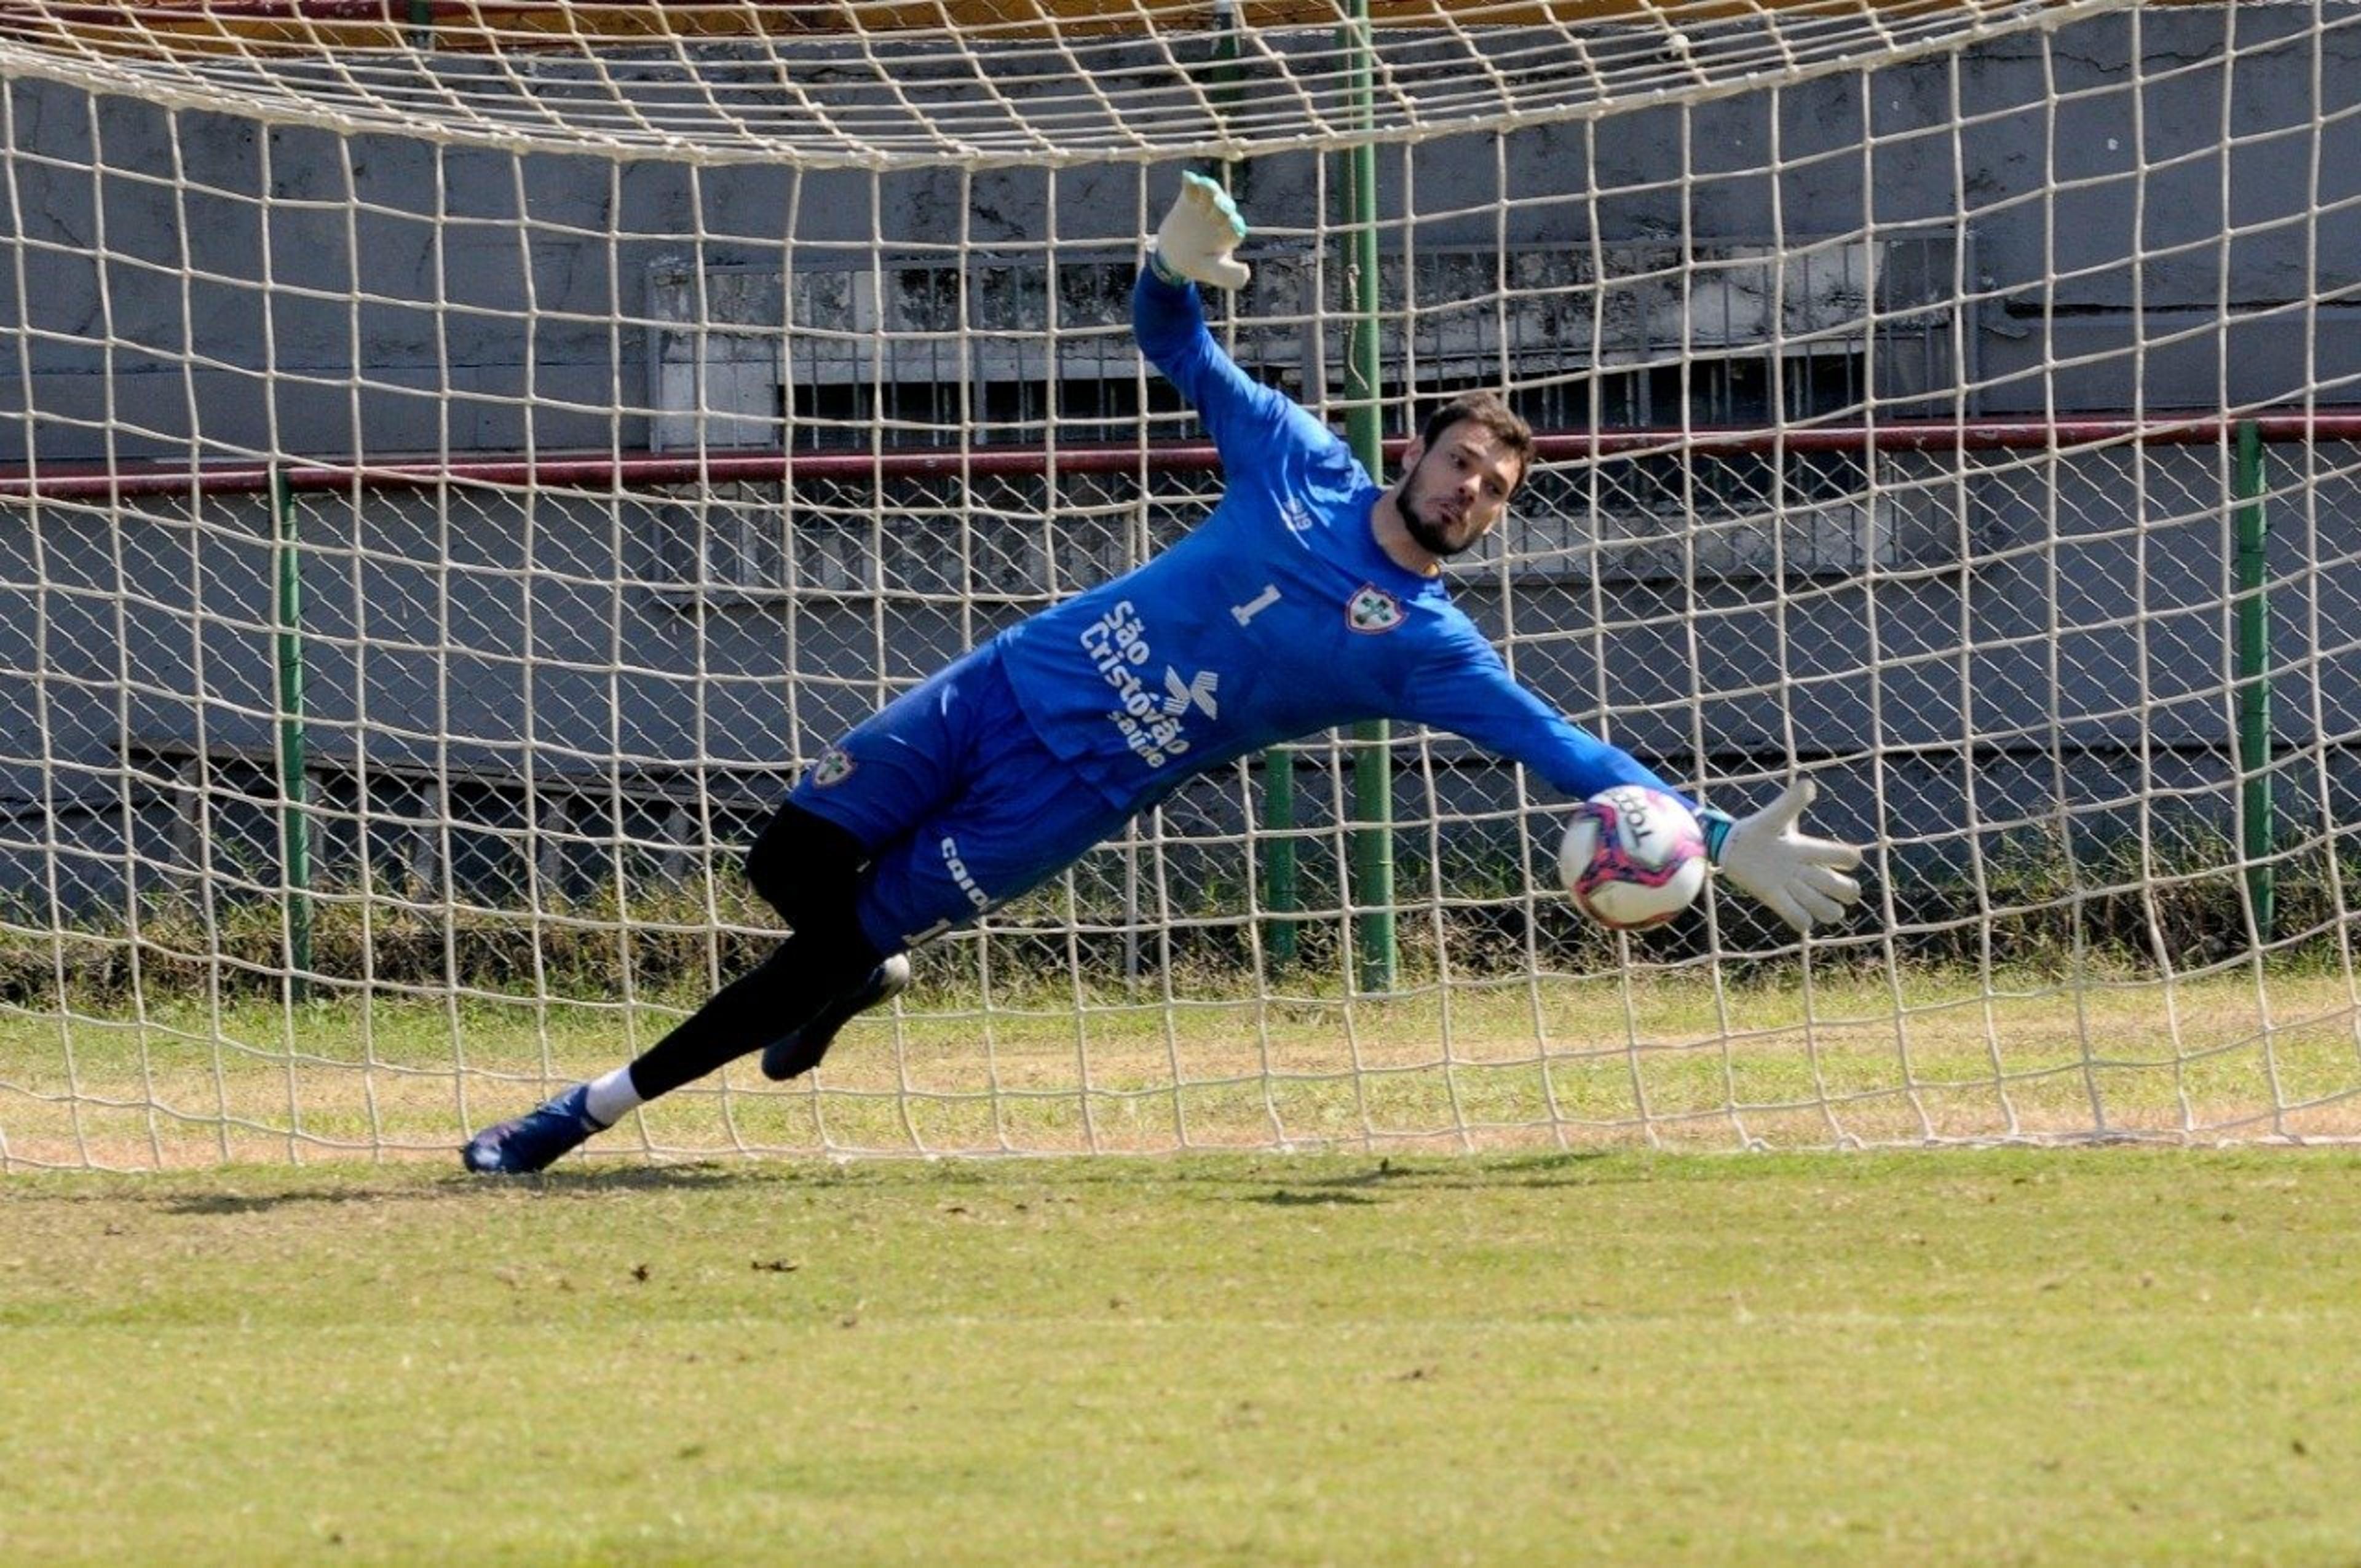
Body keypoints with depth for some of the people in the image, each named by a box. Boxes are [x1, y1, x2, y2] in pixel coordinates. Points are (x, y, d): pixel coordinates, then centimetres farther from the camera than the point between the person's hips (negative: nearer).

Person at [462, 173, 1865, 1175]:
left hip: (1075, 789, -3)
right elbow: (1179, 350, 11)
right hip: (1013, 683, 3)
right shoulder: (1304, 468, 4)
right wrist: (1174, 267, -14)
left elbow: (1571, 754, -7)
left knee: (839, 945, -10)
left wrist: (1730, 846, -15)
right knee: (794, 863, -2)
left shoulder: (1428, 652, -4)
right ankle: (871, 975, 30)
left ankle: (593, 1112, 4)